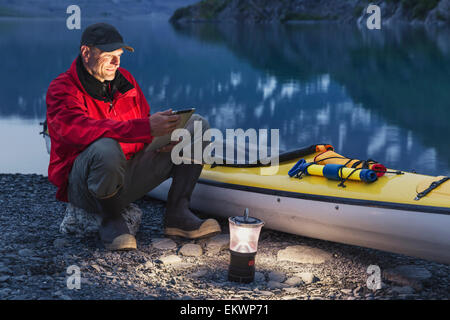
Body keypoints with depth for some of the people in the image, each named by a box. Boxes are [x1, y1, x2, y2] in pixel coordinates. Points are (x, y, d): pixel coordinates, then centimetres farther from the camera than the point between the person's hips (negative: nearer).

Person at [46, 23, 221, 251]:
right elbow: (79, 129, -31)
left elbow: (144, 120, 17)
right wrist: (146, 128, -39)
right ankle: (109, 219, -13)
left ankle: (176, 214, -6)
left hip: (129, 176, 7)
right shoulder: (62, 89, -11)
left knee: (197, 124, 1)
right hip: (83, 186, -7)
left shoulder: (125, 80, 10)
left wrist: (162, 136, -10)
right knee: (106, 148, -44)